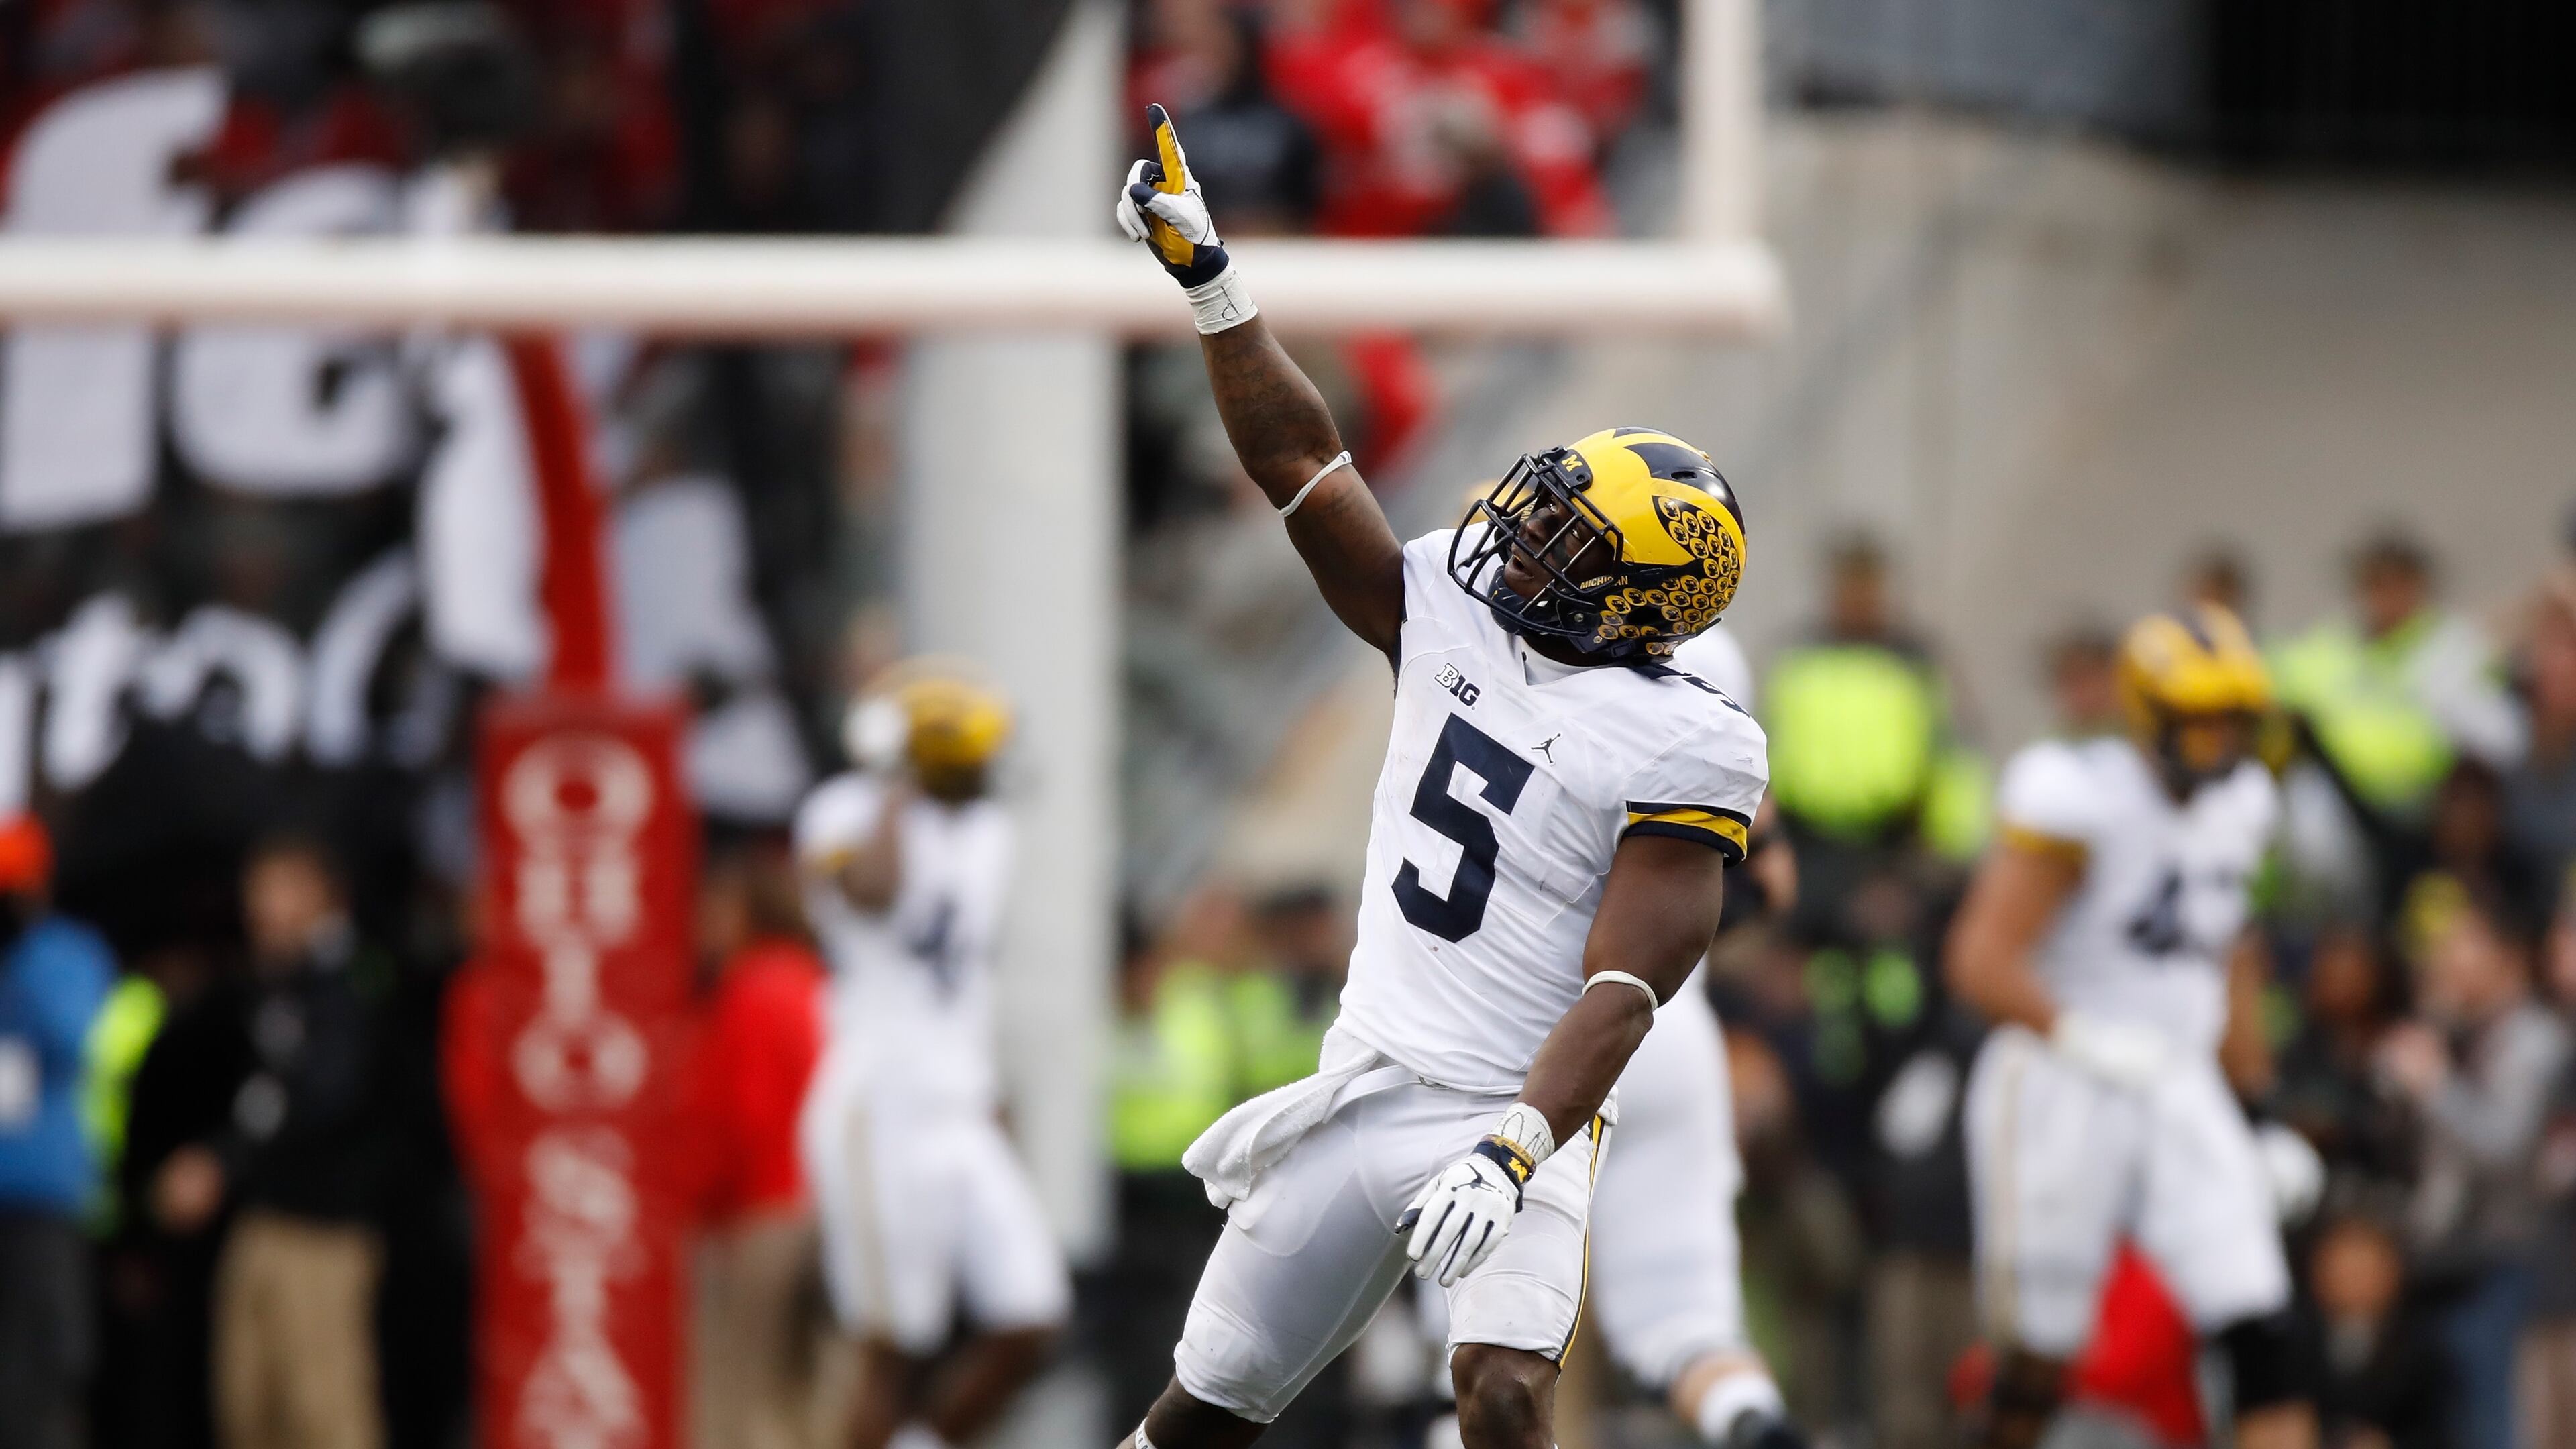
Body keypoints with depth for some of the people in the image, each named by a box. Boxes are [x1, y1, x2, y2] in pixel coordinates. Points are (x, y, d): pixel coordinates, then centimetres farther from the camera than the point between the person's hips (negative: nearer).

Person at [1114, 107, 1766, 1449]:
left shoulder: (1675, 747, -12)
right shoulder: (1452, 625, 6)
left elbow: (1622, 990, -18)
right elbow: (1303, 466, 9)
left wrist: (1516, 1150, -29)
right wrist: (1210, 285, 3)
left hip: (1513, 1112, -6)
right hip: (1363, 1089, 6)